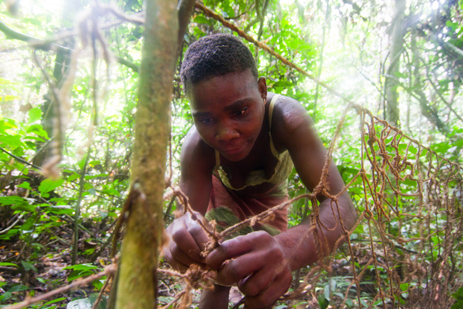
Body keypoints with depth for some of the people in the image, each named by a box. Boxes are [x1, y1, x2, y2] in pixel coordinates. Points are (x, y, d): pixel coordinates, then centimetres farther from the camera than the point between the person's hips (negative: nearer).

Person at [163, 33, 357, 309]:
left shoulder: (286, 118, -43)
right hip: (224, 191, 0)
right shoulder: (196, 146, -38)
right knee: (216, 280, -13)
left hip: (270, 195, 1)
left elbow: (341, 205, -49)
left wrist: (288, 248, -71)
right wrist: (181, 236, -65)